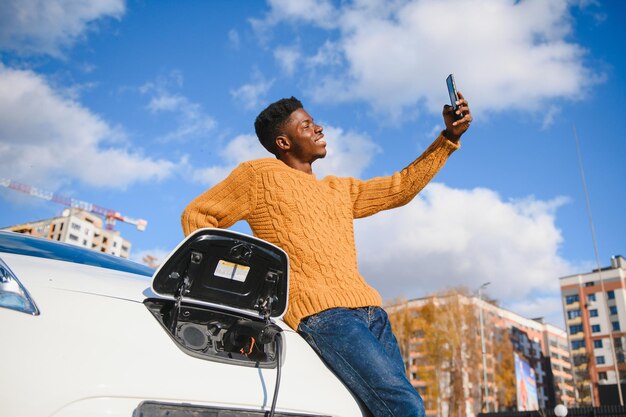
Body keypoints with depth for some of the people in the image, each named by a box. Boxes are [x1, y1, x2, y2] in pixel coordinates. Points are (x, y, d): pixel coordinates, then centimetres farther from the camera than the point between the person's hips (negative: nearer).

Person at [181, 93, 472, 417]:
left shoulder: (339, 189, 26)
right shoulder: (261, 174, 8)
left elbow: (401, 187, 26)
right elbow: (197, 216, 10)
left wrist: (449, 137, 22)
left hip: (370, 310, 7)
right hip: (321, 313, -7)